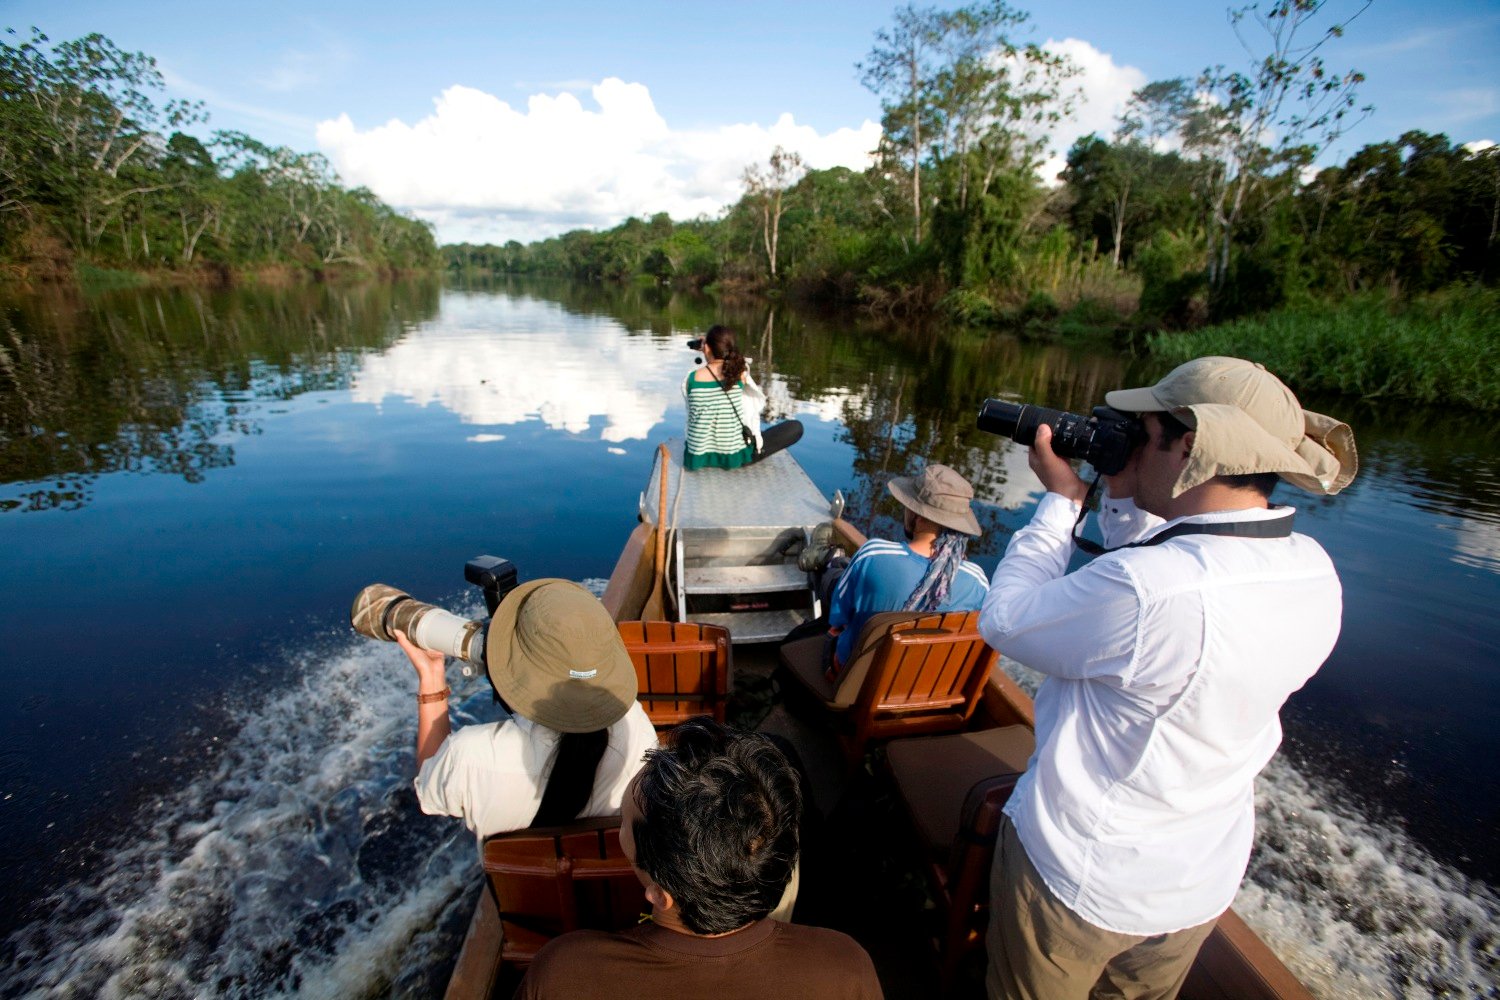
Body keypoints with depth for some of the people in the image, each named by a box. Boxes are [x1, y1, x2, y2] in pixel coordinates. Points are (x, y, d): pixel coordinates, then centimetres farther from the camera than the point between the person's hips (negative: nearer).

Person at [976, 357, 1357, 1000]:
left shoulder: (1143, 590, -37)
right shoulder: (1314, 573, -10)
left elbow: (1005, 621, -22)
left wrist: (1061, 499, -15)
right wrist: (1125, 496, -4)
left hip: (1078, 881, -6)